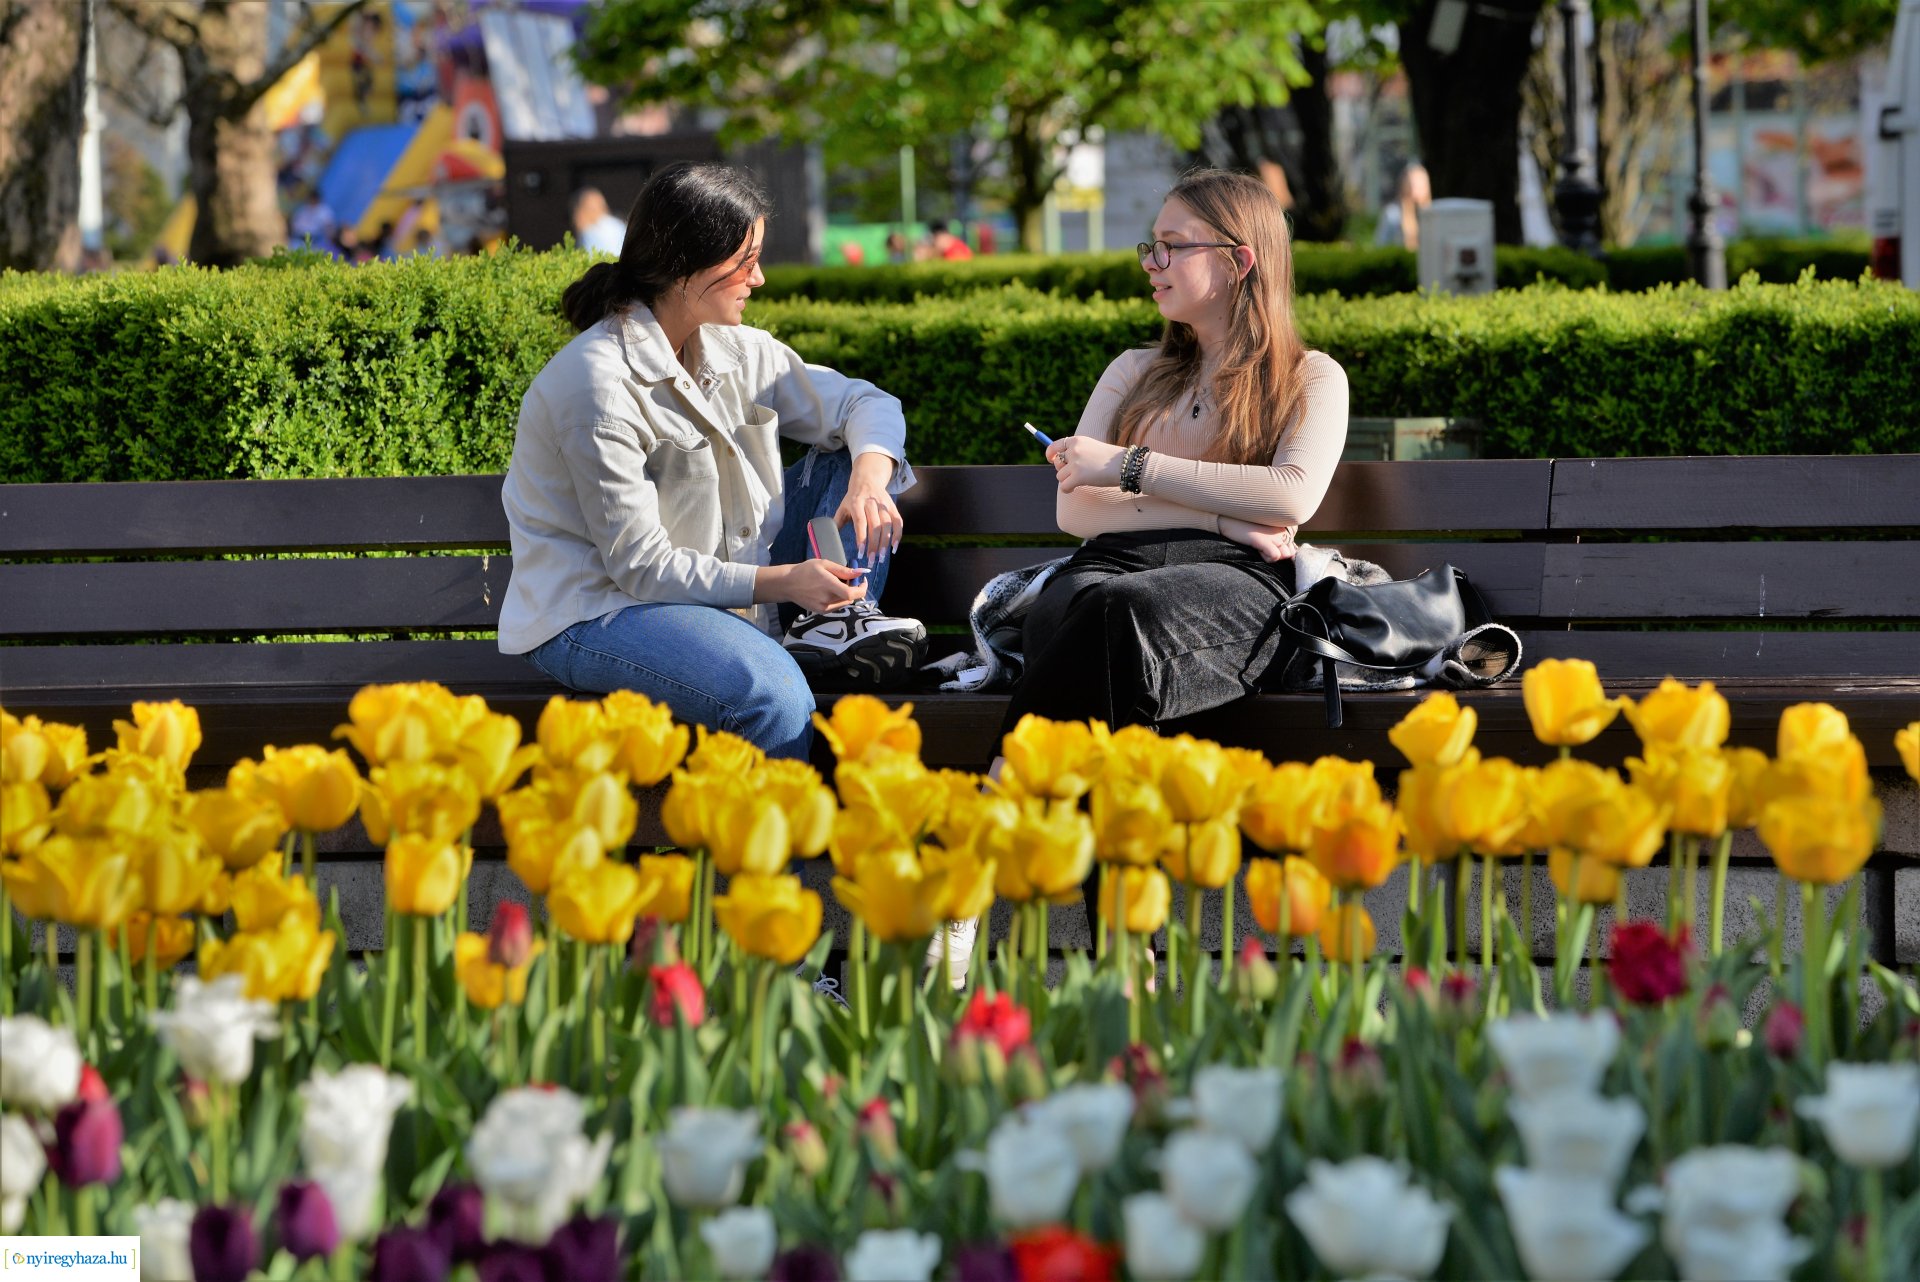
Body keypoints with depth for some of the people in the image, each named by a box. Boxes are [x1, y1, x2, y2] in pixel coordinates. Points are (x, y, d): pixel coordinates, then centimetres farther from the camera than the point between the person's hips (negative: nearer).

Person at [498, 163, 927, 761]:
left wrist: (869, 481, -13)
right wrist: (778, 581, -27)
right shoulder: (600, 384, -22)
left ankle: (834, 623, -9)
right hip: (597, 612, -9)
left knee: (853, 450, 4)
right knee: (772, 697, -38)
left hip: (720, 585, 9)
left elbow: (866, 404, 10)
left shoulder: (736, 352, 2)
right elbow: (639, 564, -21)